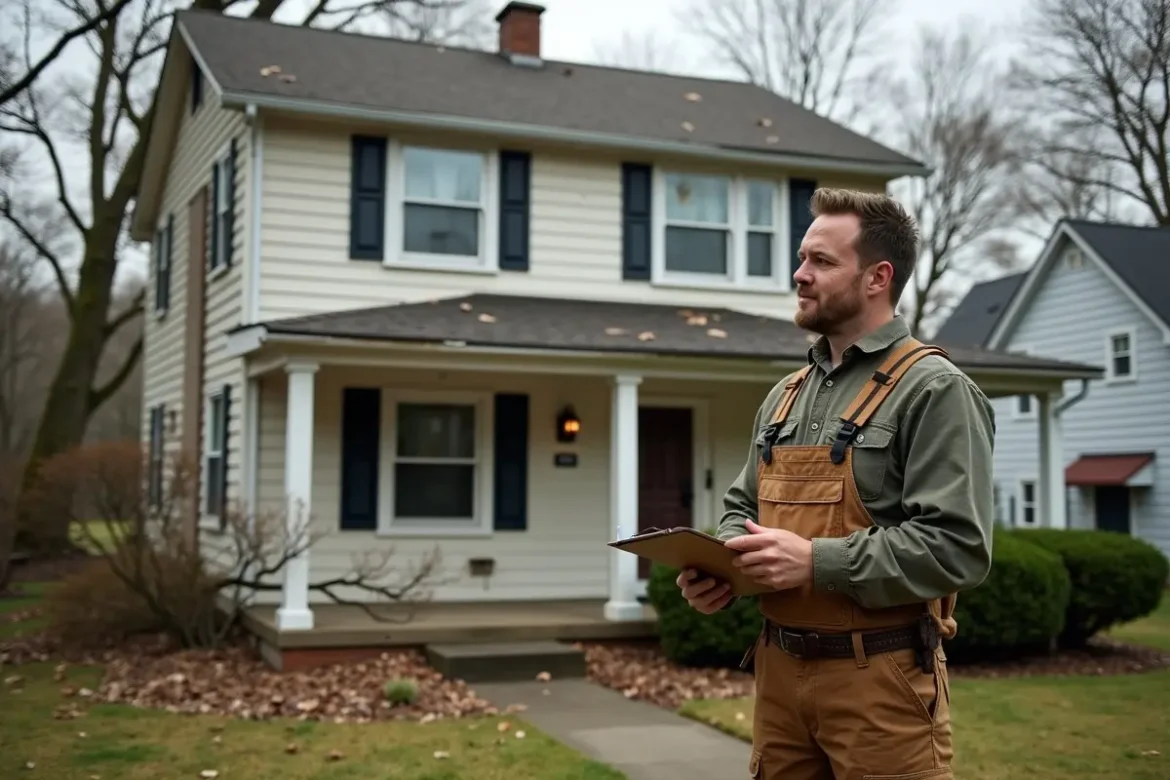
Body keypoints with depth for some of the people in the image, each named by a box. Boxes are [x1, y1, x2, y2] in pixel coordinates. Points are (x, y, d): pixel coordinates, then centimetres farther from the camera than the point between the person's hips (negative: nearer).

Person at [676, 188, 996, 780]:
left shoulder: (933, 390, -10)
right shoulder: (785, 396, 13)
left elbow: (958, 547, -19)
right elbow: (742, 506, 21)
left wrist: (817, 561, -23)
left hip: (879, 681, -6)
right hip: (778, 671, 7)